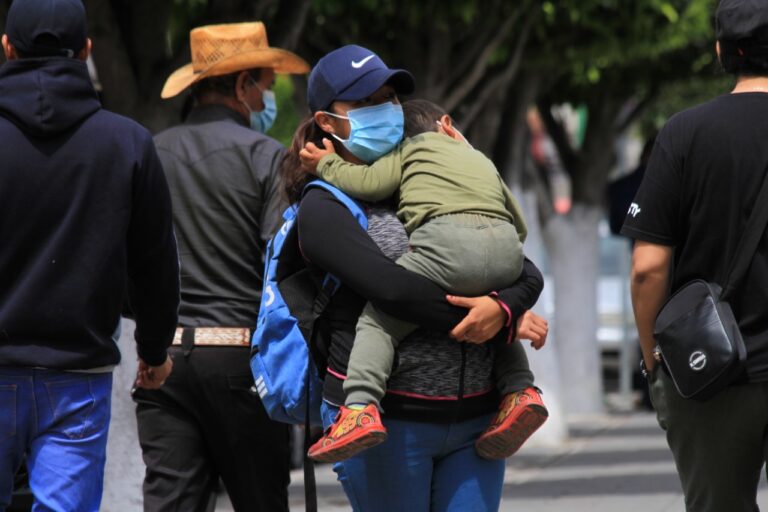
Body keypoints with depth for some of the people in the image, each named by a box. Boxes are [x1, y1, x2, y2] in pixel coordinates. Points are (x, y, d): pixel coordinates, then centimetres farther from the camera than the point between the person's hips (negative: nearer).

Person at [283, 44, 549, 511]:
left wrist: (502, 308, -17)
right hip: (387, 420, -4)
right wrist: (508, 321, -13)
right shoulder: (323, 207, 0)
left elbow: (528, 274, 8)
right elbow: (391, 288, -15)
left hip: (473, 419, 4)